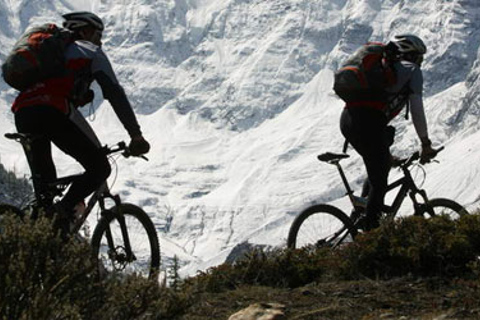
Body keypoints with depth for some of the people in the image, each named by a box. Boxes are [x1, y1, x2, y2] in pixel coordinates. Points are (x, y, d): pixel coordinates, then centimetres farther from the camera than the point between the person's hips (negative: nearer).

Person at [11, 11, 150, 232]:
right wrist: (136, 135, 4)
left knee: (43, 182, 22)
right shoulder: (89, 51, 19)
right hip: (54, 112, -6)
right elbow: (114, 93, 7)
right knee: (100, 168, 3)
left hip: (22, 115, 7)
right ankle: (63, 211, -15)